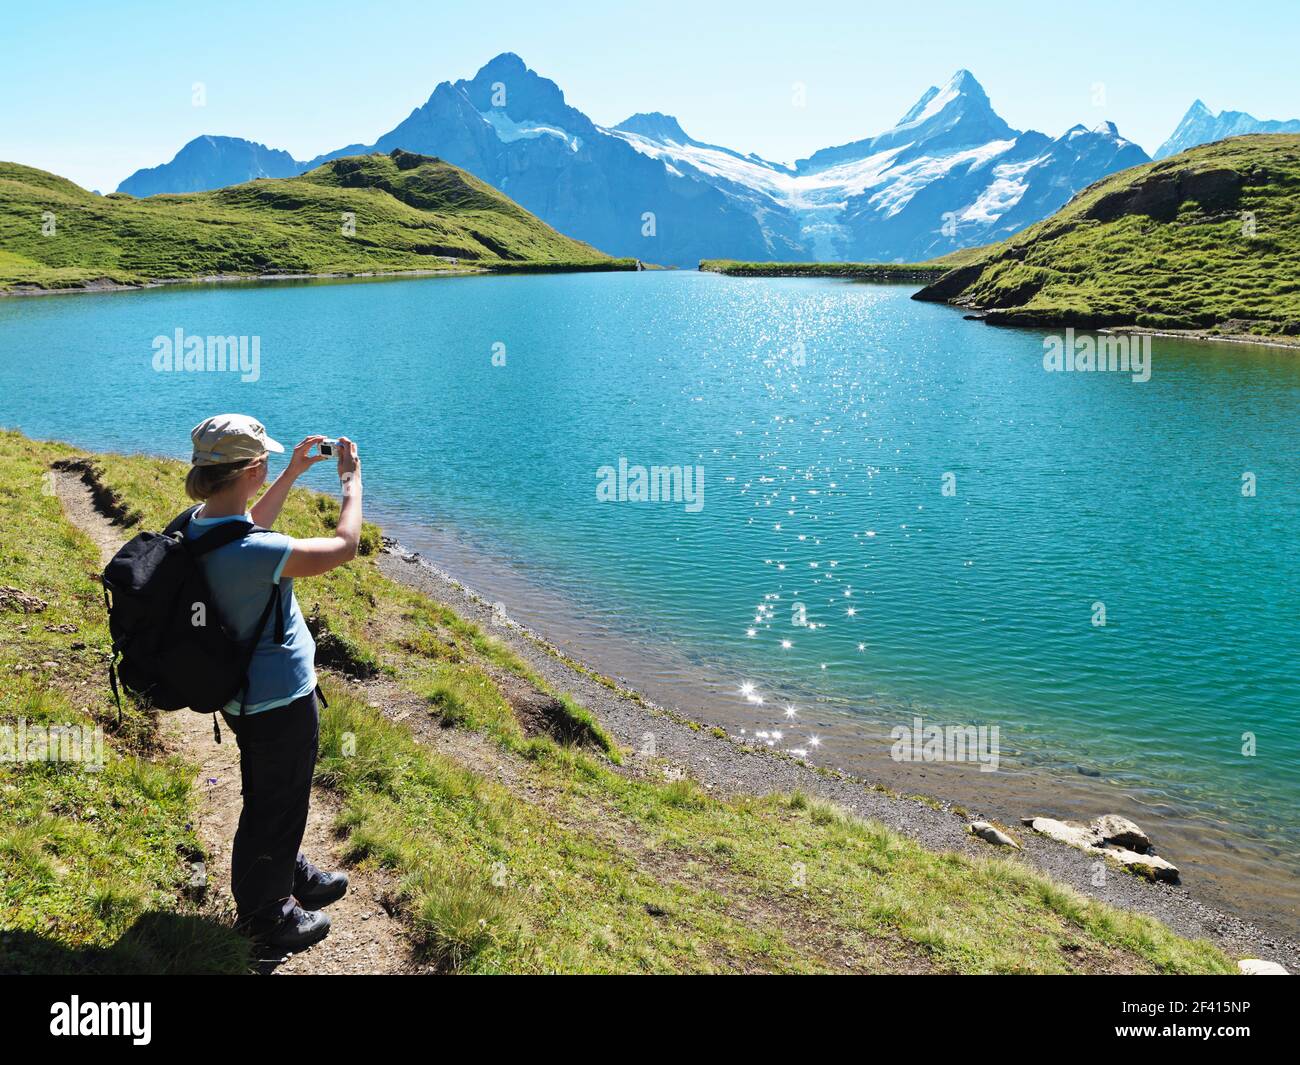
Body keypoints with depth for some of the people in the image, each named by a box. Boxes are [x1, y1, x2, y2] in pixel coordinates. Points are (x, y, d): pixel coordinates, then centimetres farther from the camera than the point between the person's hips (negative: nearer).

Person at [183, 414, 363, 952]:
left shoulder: (199, 524, -6)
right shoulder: (254, 553, -34)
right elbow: (344, 547, -23)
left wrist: (294, 471, 17)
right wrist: (351, 479, -9)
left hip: (244, 692, 9)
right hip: (279, 700, -9)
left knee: (276, 796, 29)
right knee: (275, 806, 13)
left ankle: (290, 874, 51)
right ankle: (265, 913, 34)